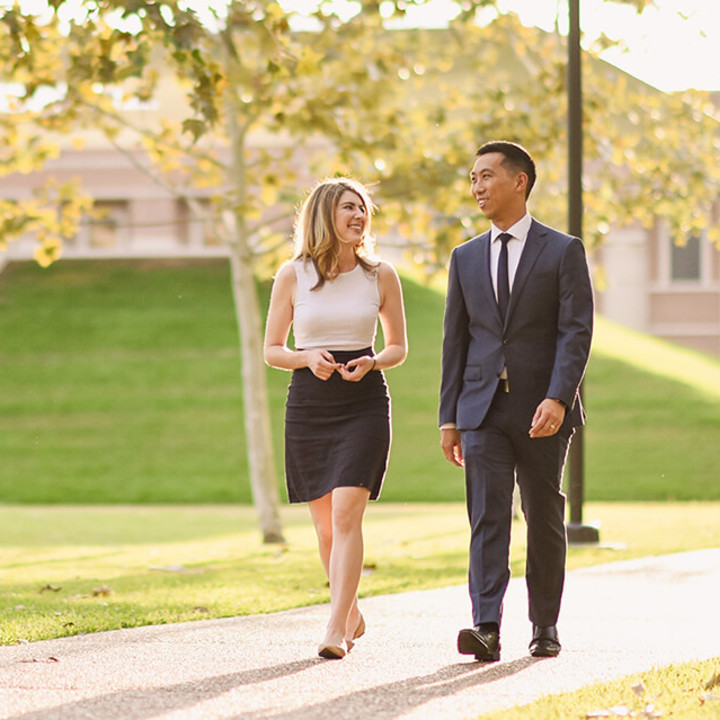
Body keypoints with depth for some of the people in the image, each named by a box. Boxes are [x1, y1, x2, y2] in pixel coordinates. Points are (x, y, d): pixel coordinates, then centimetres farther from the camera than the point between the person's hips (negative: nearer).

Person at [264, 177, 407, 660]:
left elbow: (399, 347, 12)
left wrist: (373, 362, -10)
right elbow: (272, 350, 7)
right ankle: (352, 614, 29)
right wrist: (307, 358, -13)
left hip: (365, 403, -1)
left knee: (346, 515, -16)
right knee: (325, 525, 8)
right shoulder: (293, 276, 2)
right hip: (309, 403, 1)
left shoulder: (380, 275, 4)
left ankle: (337, 628, -18)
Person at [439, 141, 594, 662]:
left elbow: (577, 330, -8)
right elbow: (455, 340, 14)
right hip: (483, 408, 2)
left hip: (542, 409, -2)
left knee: (544, 520, 7)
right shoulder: (466, 258, 13)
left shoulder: (563, 251, 0)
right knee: (488, 517, -10)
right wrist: (449, 417, 8)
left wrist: (557, 398, -21)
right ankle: (487, 629, -19)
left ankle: (545, 626, 20)